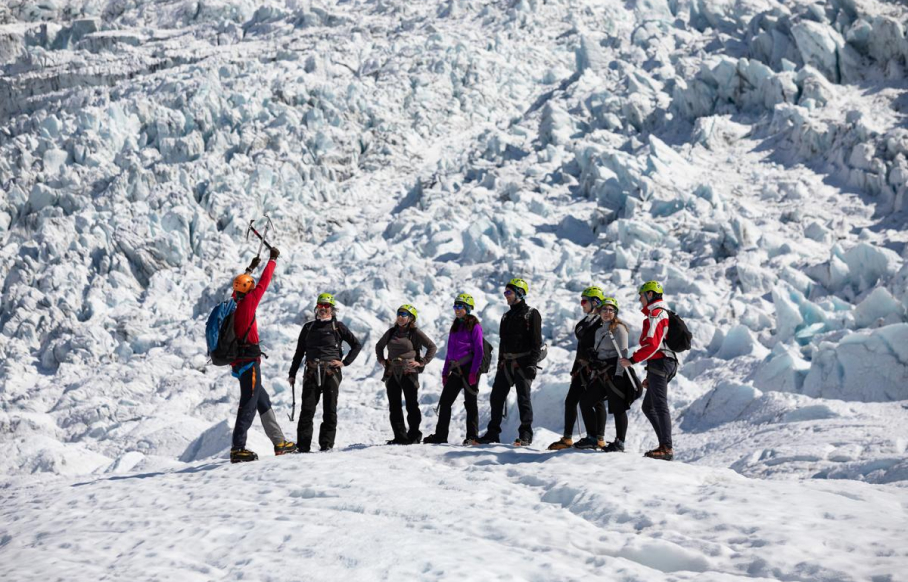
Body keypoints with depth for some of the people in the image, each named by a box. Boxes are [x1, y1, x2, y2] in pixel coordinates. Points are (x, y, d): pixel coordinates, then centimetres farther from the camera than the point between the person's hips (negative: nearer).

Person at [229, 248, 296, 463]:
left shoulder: (233, 304, 10)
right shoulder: (247, 303, -11)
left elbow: (239, 287, 29)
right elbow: (263, 284, -5)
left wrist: (250, 268, 41)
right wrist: (273, 259, 7)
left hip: (239, 362, 9)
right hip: (249, 362, -9)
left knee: (264, 402, 15)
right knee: (248, 405, -9)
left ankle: (279, 443, 21)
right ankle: (238, 449, -12)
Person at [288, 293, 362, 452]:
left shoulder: (337, 327, 7)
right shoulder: (308, 327, 16)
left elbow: (356, 345, 10)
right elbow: (299, 352, 19)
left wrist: (345, 362, 0)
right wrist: (292, 373, 14)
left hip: (331, 372, -2)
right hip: (312, 373, 2)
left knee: (330, 410, -1)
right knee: (307, 409, -5)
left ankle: (326, 444, 4)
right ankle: (303, 446, -5)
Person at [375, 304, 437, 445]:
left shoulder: (415, 333, -3)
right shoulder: (391, 332, 11)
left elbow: (432, 347, -1)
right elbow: (379, 346, 27)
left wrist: (422, 362, -6)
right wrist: (381, 360, 14)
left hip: (408, 373, -5)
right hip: (392, 373, 5)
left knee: (411, 405, 0)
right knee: (394, 406, 5)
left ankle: (414, 435, 7)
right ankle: (399, 436, 10)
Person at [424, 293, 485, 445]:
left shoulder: (475, 326, -4)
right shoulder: (455, 326, 18)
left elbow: (479, 351, -10)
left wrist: (473, 372, -18)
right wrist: (445, 372, 16)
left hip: (469, 368, -7)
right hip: (455, 370, 7)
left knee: (470, 403, -2)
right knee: (444, 401, 4)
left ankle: (472, 436, 4)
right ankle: (440, 435, 8)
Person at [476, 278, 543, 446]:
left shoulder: (531, 314, -3)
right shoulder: (507, 316, 19)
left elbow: (536, 342, -9)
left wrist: (532, 364, -17)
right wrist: (500, 362, 17)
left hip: (523, 363, -7)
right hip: (507, 363, 7)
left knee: (523, 398, -7)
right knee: (496, 397, 5)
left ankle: (526, 434, -2)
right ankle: (493, 432, 11)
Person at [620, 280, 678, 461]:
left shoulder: (655, 314, -9)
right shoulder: (663, 314, 23)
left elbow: (652, 344, -22)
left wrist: (632, 360, -19)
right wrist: (650, 376, 25)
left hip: (659, 363, -10)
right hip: (666, 364, 10)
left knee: (660, 406, -12)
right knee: (648, 407, 14)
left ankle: (667, 449, -15)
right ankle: (665, 444, 10)